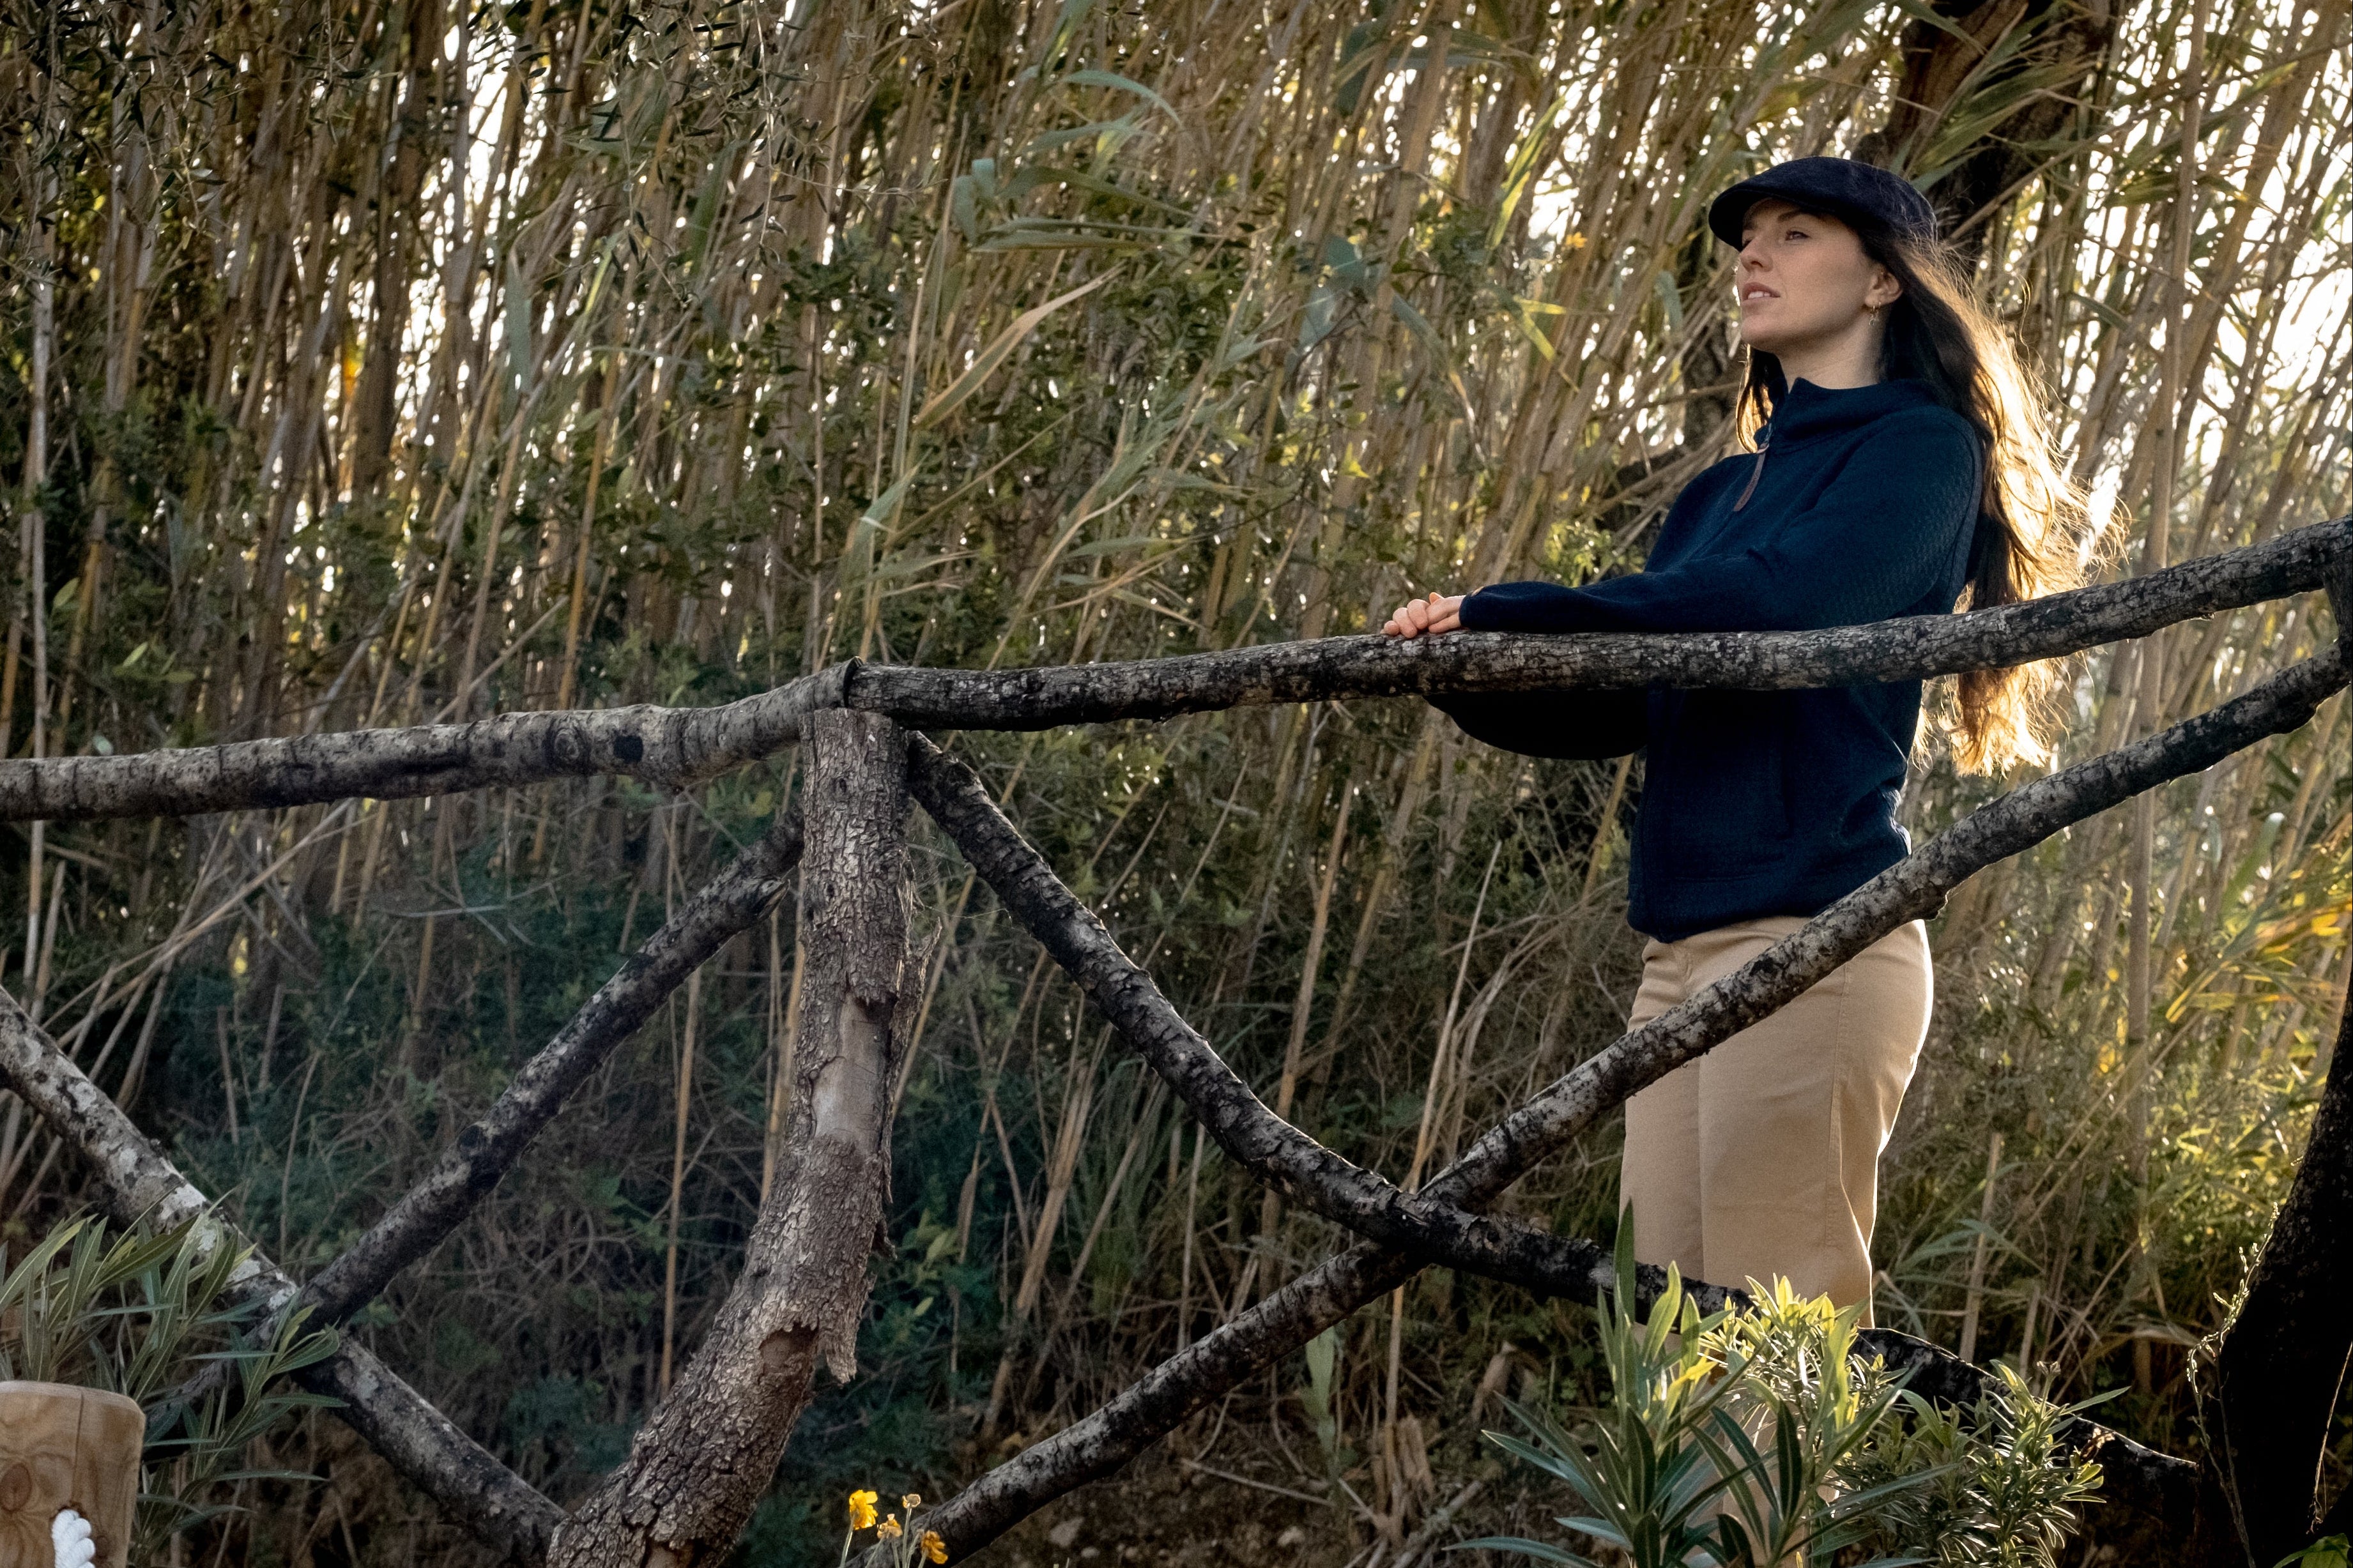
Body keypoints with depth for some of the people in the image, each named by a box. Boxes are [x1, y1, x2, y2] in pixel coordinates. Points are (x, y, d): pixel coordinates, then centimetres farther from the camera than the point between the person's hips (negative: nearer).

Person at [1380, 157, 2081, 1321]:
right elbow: (1613, 708, 19)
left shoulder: (1918, 447, 1)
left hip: (1807, 934, -8)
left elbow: (1780, 601, -18)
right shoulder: (1724, 491, 24)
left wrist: (1506, 613, -18)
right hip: (1680, 948, 8)